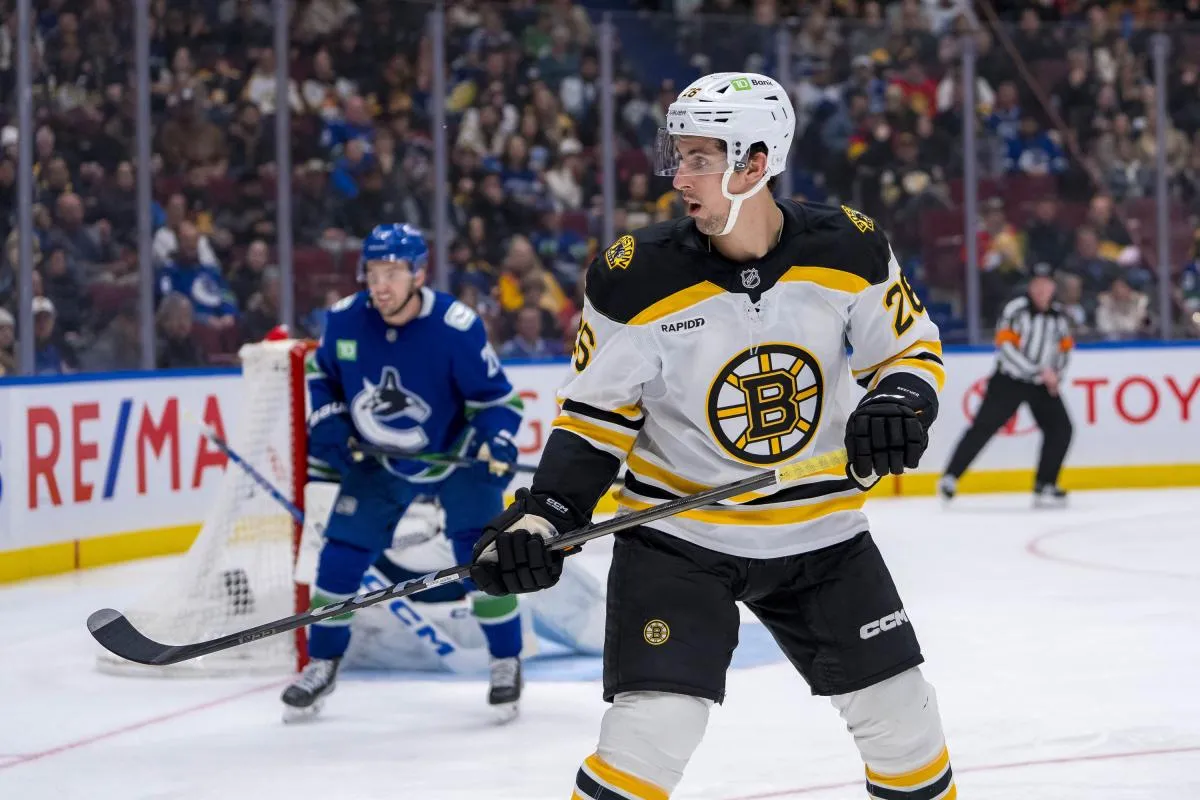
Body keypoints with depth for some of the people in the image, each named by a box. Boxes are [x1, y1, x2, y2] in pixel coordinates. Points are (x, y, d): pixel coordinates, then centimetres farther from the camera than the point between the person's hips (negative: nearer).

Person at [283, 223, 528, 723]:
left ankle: (507, 665, 5)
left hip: (456, 456, -3)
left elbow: (494, 395, -17)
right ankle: (321, 667, 16)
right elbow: (321, 373, 5)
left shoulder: (455, 328, -27)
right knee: (341, 555, 0)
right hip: (376, 462, 3)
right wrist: (328, 422, -9)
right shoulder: (345, 320, -15)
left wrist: (498, 443, -33)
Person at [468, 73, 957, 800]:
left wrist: (899, 404, -20)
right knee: (654, 725, -18)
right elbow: (597, 413, -6)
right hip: (678, 533, -2)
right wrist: (543, 516, -17)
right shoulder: (639, 278, -16)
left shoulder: (848, 248, -12)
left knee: (901, 714, 9)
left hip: (819, 528, 3)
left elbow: (911, 349, 2)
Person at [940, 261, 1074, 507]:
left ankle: (1045, 486, 3)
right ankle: (950, 477, -6)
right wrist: (1038, 371, -20)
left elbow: (1064, 347, 19)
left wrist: (1055, 374, 1)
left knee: (1060, 428, -5)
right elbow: (1005, 346, -19)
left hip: (1042, 384, 5)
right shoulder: (1016, 310, -13)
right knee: (984, 426, -10)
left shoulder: (1060, 315, 5)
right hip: (1010, 379, -5)